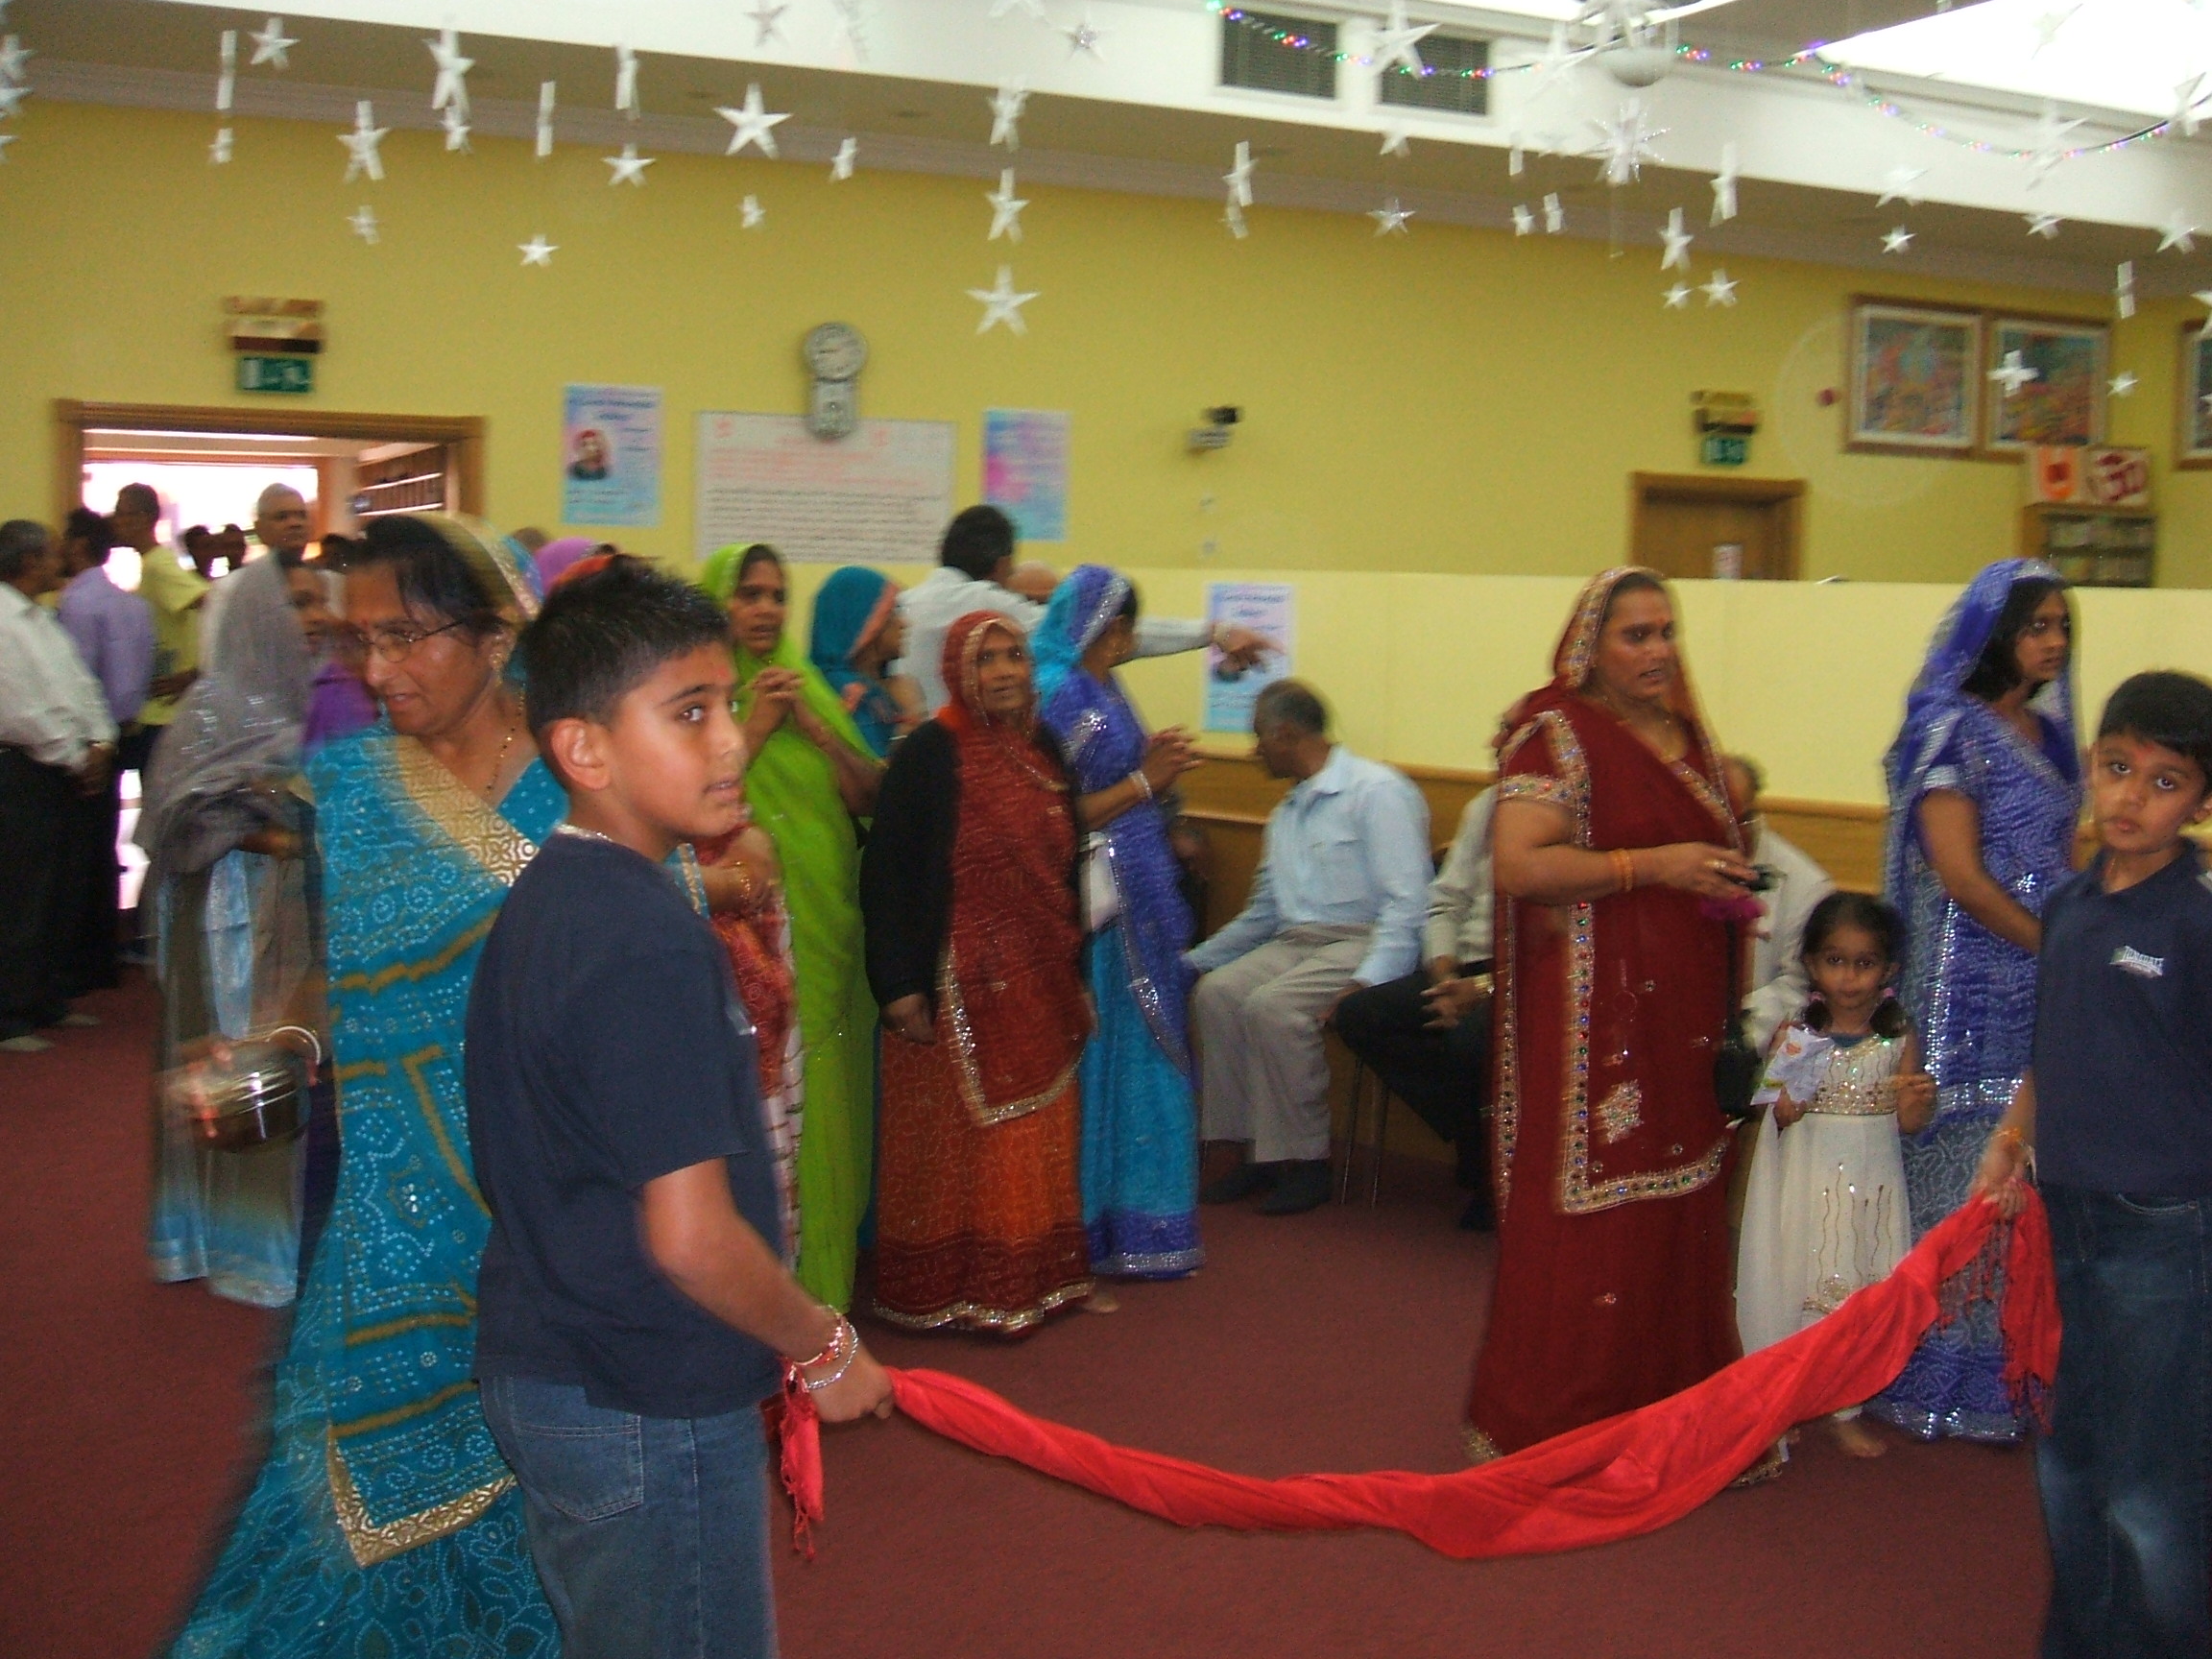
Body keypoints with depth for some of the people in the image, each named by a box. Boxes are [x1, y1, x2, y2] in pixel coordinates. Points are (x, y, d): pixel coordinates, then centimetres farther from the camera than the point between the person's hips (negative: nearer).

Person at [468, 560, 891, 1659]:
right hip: (647, 1414, -9)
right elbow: (692, 1236, -24)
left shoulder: (543, 898, 6)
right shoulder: (652, 945, -24)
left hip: (538, 1367, 9)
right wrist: (826, 1351, -11)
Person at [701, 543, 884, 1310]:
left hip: (825, 924, 5)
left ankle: (821, 1270, 18)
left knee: (825, 1097, 7)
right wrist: (756, 727, -13)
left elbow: (872, 796, 8)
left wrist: (814, 724, -3)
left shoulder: (808, 687, 15)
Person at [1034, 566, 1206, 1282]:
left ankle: (1131, 1221, 22)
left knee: (1144, 1052, 13)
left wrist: (1157, 766, 6)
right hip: (1101, 905, -9)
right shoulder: (1058, 695, -13)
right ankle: (1102, 1226, 9)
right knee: (1110, 1053, -1)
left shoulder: (1100, 691, 13)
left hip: (1138, 902, 9)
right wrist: (1144, 781, -16)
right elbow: (1062, 817, -18)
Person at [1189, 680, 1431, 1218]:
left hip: (1364, 944, -8)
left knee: (1272, 1005, -29)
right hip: (1294, 943, 8)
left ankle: (1305, 1161, -18)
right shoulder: (1285, 814, 22)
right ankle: (1254, 1151, -12)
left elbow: (1407, 900, -17)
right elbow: (1262, 913, 29)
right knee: (1216, 991, -16)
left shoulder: (1377, 791, -7)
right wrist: (1191, 961, 22)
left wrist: (1368, 982, -28)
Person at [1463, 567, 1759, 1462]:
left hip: (1682, 1012, 7)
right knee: (1585, 1219, -4)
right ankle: (1550, 1425, 8)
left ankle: (1663, 1402, 20)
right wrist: (1653, 865, -20)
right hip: (1592, 1012, -7)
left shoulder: (1685, 733, 15)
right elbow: (1518, 863, -19)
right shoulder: (1557, 733, -8)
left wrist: (1729, 885, 11)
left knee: (1678, 1212, 9)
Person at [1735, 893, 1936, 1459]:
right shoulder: (1795, 1035, -5)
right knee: (1800, 1283, 3)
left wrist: (1918, 1102, -17)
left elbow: (1907, 1124, 4)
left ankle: (1844, 1407, 22)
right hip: (1809, 1182, -2)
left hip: (1871, 1182, 2)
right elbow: (1777, 1120, 0)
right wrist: (1788, 1102, -21)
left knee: (1863, 1293, 7)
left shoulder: (1898, 1037, -1)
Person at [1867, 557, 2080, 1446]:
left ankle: (2014, 1368, 13)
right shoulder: (1952, 730, -7)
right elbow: (1960, 875, -13)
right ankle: (1944, 1378, 5)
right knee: (1964, 1173, -4)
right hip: (1973, 988, -7)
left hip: (2050, 985, 7)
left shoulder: (2049, 735, 16)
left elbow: (2064, 864, 17)